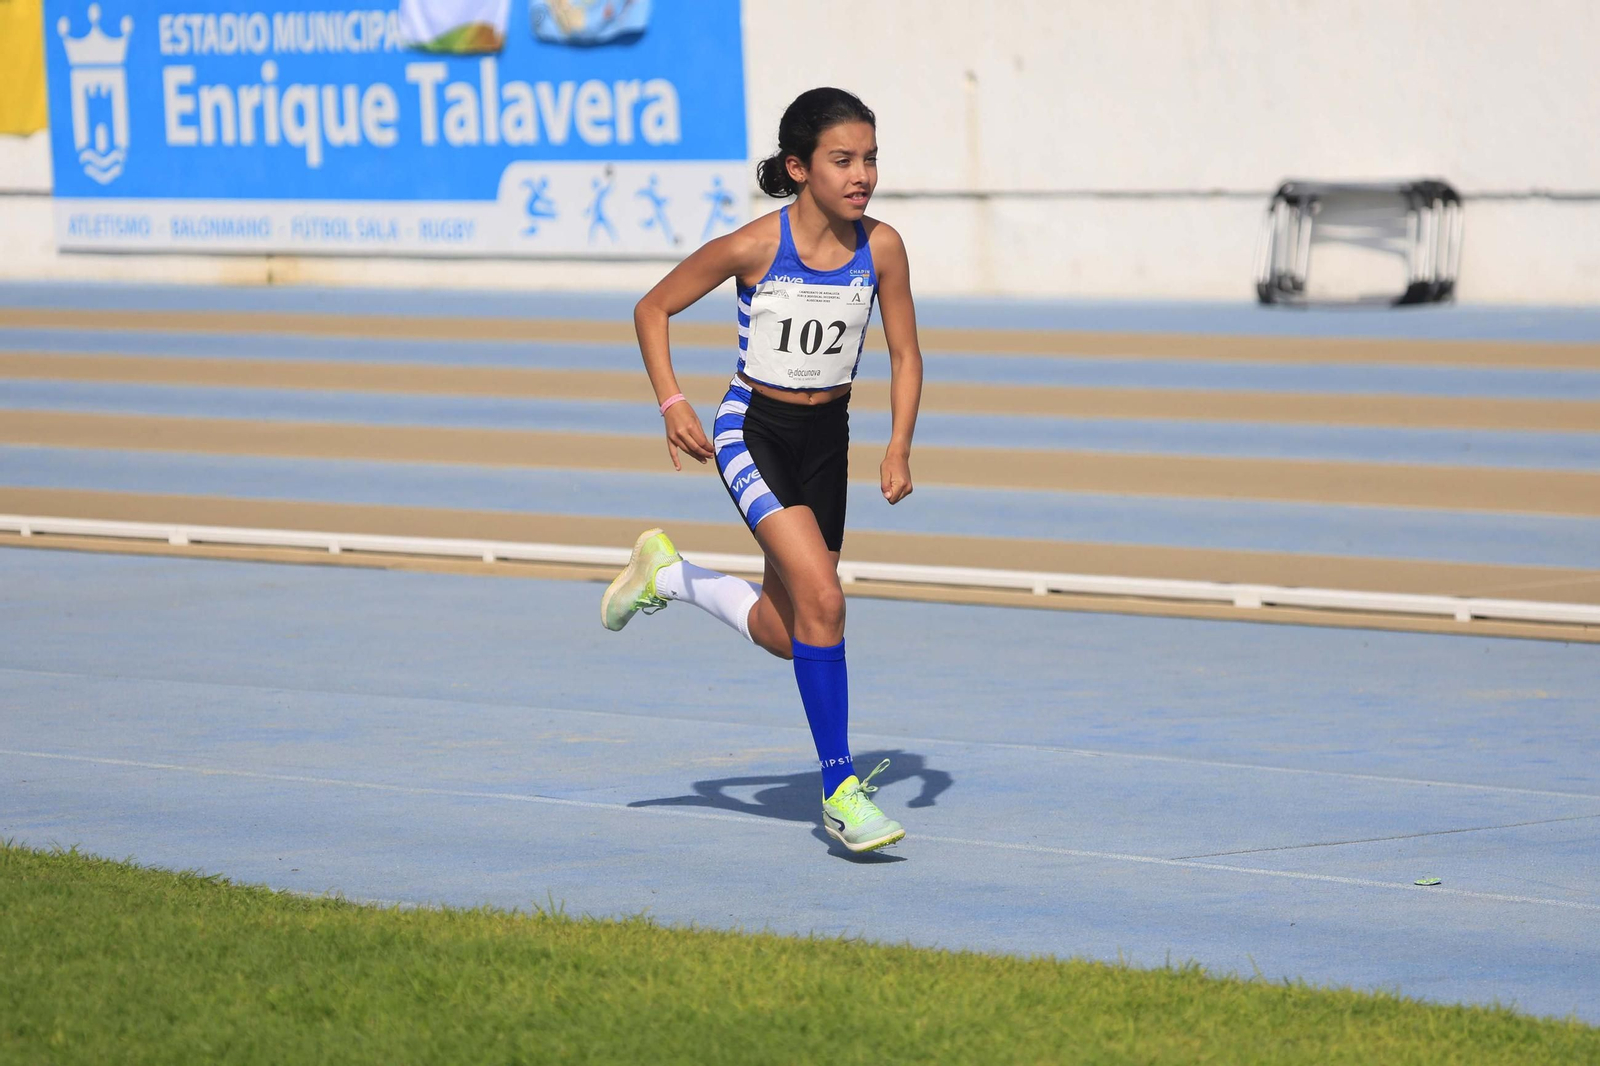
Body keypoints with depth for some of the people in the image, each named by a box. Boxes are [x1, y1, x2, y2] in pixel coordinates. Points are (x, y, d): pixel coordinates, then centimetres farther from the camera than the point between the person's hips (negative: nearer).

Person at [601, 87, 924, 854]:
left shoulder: (881, 247, -9)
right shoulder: (753, 248, -20)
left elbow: (905, 355, 2)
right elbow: (653, 309, -7)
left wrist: (899, 447, -11)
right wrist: (672, 404, -17)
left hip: (825, 438, 5)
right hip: (753, 431, -5)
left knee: (786, 634, 12)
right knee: (822, 598, -22)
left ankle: (669, 575, 39)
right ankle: (839, 788, -15)